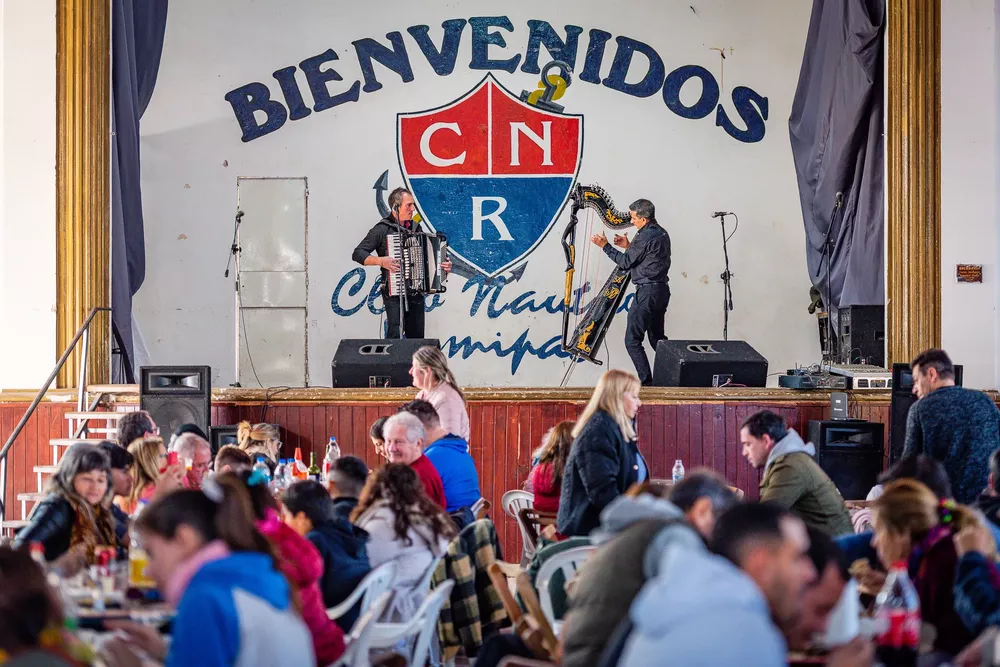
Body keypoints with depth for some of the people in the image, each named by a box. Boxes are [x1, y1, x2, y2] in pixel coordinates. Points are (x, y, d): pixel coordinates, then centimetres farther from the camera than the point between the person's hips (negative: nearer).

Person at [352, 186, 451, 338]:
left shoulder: (415, 227, 14)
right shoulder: (382, 229, -7)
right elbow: (357, 254, -11)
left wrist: (443, 266, 7)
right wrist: (380, 261, -24)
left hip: (416, 293, 6)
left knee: (417, 337, 7)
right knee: (395, 335, -16)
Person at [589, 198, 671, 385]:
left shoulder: (646, 236, -16)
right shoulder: (661, 234, 13)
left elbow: (626, 262, -10)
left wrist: (605, 246, -1)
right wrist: (628, 246, 15)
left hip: (647, 291, -10)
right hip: (662, 290, 10)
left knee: (632, 341, -6)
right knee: (657, 339, 17)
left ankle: (646, 382, -10)